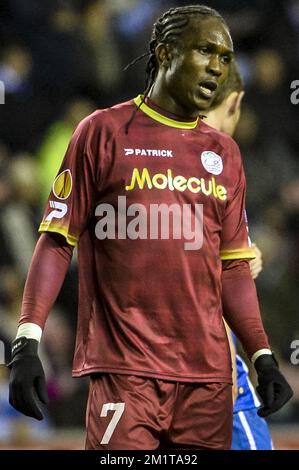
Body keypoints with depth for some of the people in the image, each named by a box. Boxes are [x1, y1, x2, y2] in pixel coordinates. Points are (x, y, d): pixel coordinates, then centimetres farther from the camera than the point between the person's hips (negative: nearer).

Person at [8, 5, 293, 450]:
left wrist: (264, 357, 7)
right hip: (124, 369, -4)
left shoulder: (224, 153, 16)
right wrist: (27, 342, -10)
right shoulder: (105, 131, 3)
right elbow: (57, 241, 0)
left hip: (208, 374, 5)